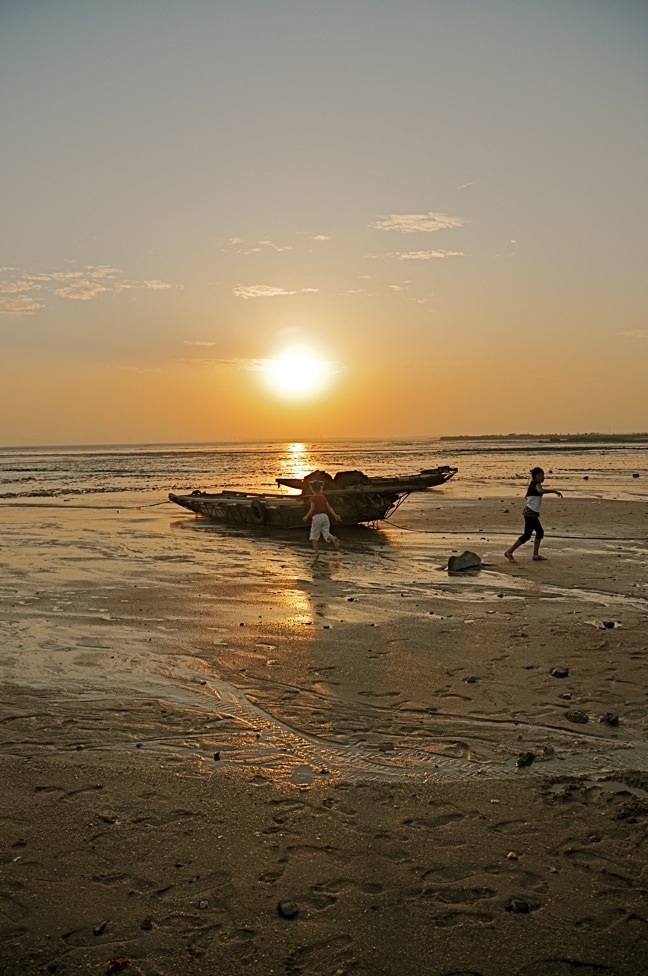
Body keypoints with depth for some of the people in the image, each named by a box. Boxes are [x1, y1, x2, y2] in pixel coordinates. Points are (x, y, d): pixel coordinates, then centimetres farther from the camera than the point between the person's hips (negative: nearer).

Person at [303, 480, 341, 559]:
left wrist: (306, 517, -6)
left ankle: (316, 554, 1)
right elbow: (329, 507, 11)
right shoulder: (323, 497, 15)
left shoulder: (313, 498, -2)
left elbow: (312, 508, -13)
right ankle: (333, 539, -32)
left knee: (314, 536, 8)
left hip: (317, 517, -4)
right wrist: (335, 515, 11)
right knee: (326, 533, 4)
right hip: (325, 516, 4)